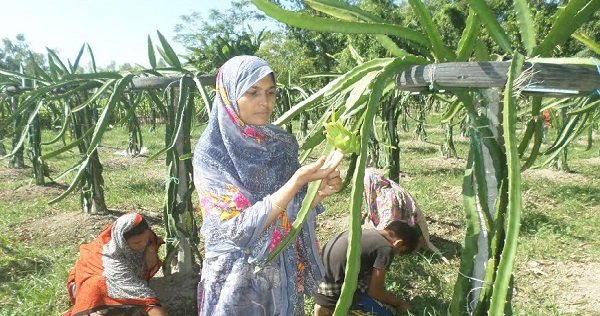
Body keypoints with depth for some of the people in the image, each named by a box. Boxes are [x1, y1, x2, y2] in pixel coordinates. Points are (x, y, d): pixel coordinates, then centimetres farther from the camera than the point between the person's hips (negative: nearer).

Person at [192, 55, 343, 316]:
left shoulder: (282, 143, -3)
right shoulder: (211, 152, -17)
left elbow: (294, 208, 4)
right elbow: (240, 228, -24)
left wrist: (320, 192, -17)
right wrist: (298, 180, -30)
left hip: (285, 272, 5)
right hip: (237, 278, -4)